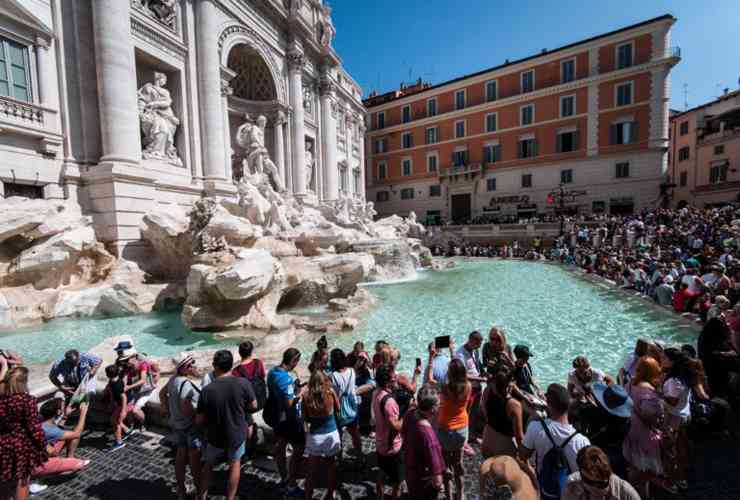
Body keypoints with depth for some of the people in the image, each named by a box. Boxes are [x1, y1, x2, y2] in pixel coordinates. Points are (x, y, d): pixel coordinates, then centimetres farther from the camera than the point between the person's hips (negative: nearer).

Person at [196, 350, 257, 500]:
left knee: (208, 464, 28)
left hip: (215, 436, 0)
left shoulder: (207, 390, -22)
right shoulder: (243, 383, -22)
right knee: (235, 463, 26)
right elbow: (253, 406, -9)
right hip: (236, 434, 0)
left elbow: (199, 421, -11)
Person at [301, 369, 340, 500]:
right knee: (332, 467, 22)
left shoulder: (306, 396, -16)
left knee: (312, 471, 18)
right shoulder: (330, 392, -17)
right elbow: (338, 409, 1)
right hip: (331, 435, 0)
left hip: (314, 437, 0)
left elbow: (305, 418, -4)